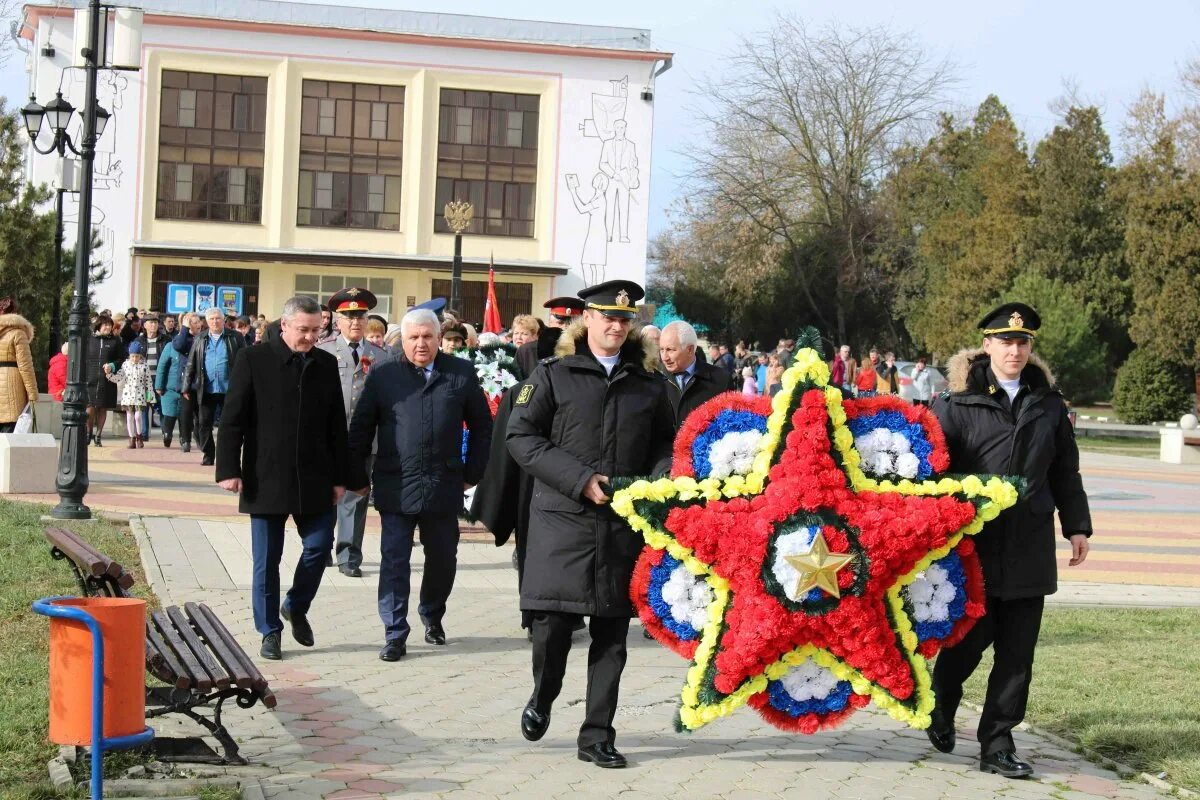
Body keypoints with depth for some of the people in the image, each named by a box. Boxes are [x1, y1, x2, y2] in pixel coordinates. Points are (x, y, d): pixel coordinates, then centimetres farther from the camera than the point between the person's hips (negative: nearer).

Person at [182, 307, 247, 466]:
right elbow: (190, 365, 10)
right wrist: (186, 387, 4)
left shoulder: (236, 338, 2)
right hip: (206, 390, 3)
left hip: (229, 389, -2)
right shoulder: (200, 340, 10)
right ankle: (208, 455, 14)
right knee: (205, 424, 4)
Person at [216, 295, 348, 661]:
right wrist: (229, 470, -11)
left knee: (319, 545, 1)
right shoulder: (253, 360, -4)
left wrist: (339, 477, 7)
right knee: (266, 560, 3)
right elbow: (232, 419, -5)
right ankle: (270, 630, 15)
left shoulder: (326, 365, 6)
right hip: (266, 478, -3)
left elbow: (337, 425, 9)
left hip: (314, 479, 3)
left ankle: (296, 607, 26)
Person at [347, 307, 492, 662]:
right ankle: (395, 634, 4)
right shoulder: (383, 375, 1)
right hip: (396, 487, -1)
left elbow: (482, 425, 11)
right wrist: (358, 479, 3)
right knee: (394, 562, -2)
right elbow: (360, 430, 5)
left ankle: (432, 616, 37)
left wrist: (472, 472, 8)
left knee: (443, 559, 13)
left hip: (444, 487, 2)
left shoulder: (461, 373, 4)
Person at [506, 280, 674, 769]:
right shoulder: (554, 375, 4)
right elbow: (520, 435, -2)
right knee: (553, 622, -9)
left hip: (624, 524, 3)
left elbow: (665, 445, 19)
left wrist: (659, 481, -3)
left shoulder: (649, 385, 14)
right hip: (562, 520, -3)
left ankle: (597, 737, 13)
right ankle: (542, 700, 22)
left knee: (611, 633, 3)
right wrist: (578, 479, -12)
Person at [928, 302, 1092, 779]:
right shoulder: (958, 401, -2)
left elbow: (1065, 472, 18)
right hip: (973, 544, -3)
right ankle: (940, 709, 31)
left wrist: (1077, 525, 13)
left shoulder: (1048, 404, 11)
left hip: (1030, 550, 4)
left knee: (1017, 651, 3)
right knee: (969, 639, 3)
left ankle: (997, 744, 12)